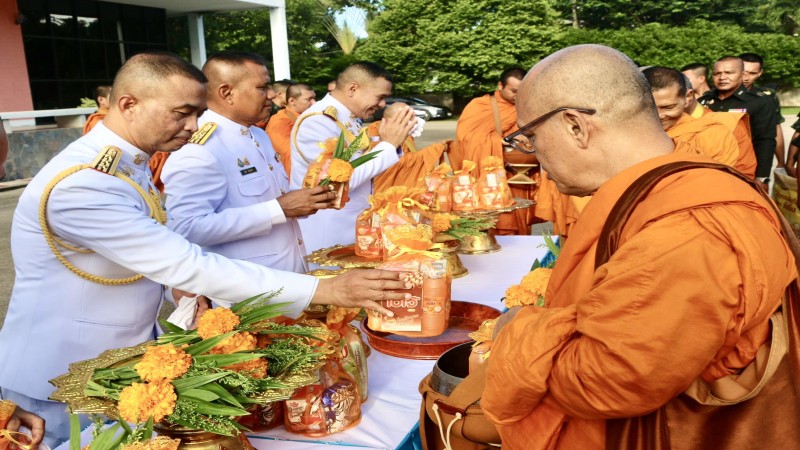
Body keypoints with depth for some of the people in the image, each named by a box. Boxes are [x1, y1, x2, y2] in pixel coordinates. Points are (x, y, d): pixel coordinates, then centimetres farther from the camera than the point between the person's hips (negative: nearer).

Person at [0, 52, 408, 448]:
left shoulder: (129, 163, 3)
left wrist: (185, 288, -5)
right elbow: (186, 267, -35)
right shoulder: (81, 183, -28)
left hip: (122, 365, 8)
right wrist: (323, 290, -35)